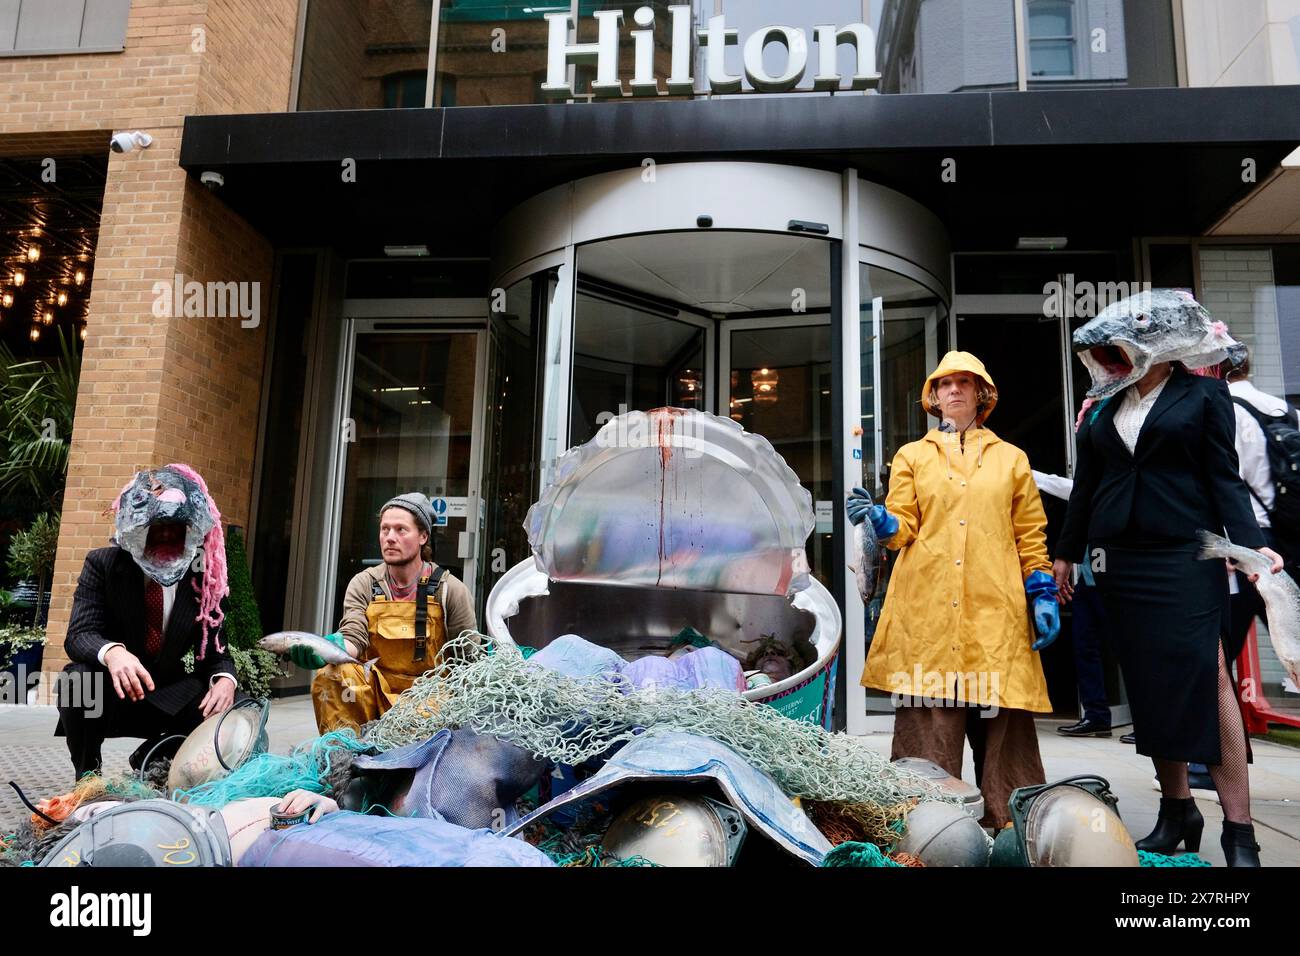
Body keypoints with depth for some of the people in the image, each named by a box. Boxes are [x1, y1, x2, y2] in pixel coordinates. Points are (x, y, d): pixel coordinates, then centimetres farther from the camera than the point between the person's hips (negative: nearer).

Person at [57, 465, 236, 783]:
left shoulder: (203, 578, -5)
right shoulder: (102, 564, -8)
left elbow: (213, 647, -4)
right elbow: (78, 635, -19)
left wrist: (225, 678, -29)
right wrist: (112, 652, -44)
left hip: (165, 696, 2)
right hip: (105, 694, -2)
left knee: (224, 707, -20)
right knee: (81, 677, -33)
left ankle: (150, 757, 10)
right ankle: (86, 774, -5)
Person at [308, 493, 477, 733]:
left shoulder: (450, 590, -2)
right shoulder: (363, 585, 4)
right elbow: (354, 637, -11)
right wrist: (333, 647, -35)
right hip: (375, 691, 3)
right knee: (330, 674, -25)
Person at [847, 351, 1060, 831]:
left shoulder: (1011, 458, 18)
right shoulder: (912, 456, 16)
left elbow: (1031, 535, 15)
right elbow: (903, 528, 7)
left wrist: (1043, 595, 5)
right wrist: (877, 518, -15)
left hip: (995, 609, 1)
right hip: (926, 609, -1)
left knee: (1001, 722, -1)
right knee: (927, 722, -3)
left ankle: (1009, 822, 11)